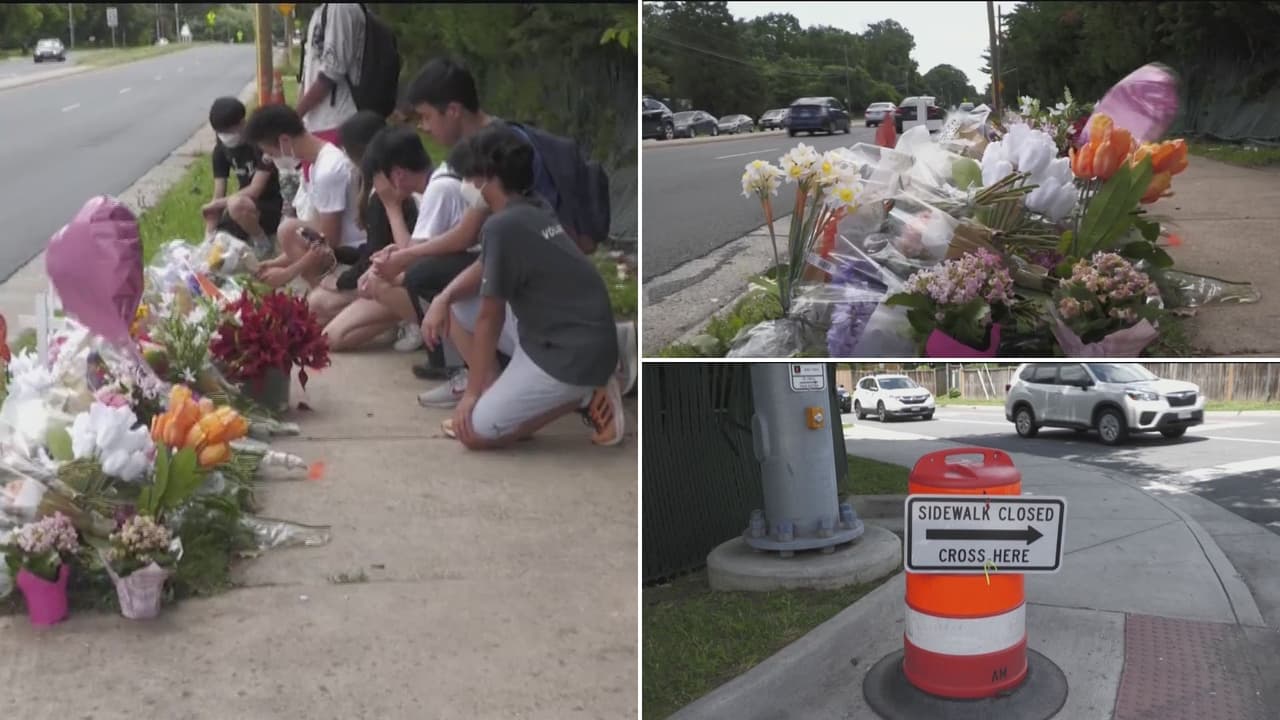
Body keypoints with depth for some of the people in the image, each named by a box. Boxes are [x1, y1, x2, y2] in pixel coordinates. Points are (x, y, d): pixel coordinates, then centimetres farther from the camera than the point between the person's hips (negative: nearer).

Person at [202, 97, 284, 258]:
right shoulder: (221, 149, -2)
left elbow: (255, 190, -25)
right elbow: (218, 195, -5)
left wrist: (216, 204, -20)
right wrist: (209, 238, -16)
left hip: (275, 206, -6)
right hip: (247, 205, 6)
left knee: (236, 204, -36)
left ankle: (262, 243, -12)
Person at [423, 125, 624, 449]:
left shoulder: (503, 227, -21)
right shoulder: (532, 210, 7)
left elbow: (490, 318, -14)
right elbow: (483, 268, 21)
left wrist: (472, 391, -4)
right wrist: (442, 299, 2)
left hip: (573, 355, -10)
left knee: (473, 431, -9)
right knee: (456, 307, 14)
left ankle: (584, 397, -2)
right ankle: (498, 396, 15)